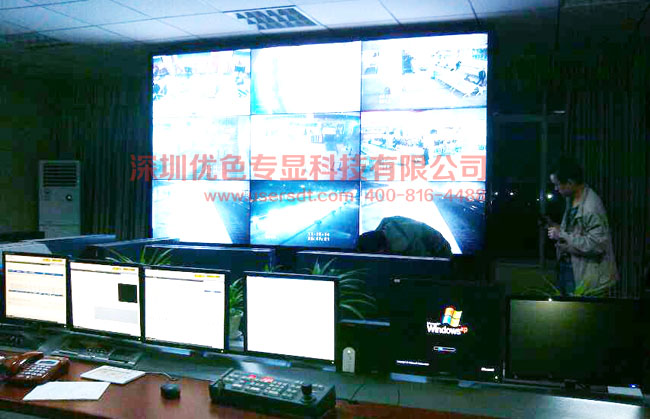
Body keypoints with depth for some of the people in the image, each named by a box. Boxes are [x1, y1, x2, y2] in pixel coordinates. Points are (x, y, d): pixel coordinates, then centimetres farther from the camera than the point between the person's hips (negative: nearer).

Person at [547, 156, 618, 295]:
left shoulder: (591, 207, -24)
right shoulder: (571, 199, 7)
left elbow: (597, 244, -29)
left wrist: (562, 235, -24)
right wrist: (556, 227, 4)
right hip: (567, 266, 9)